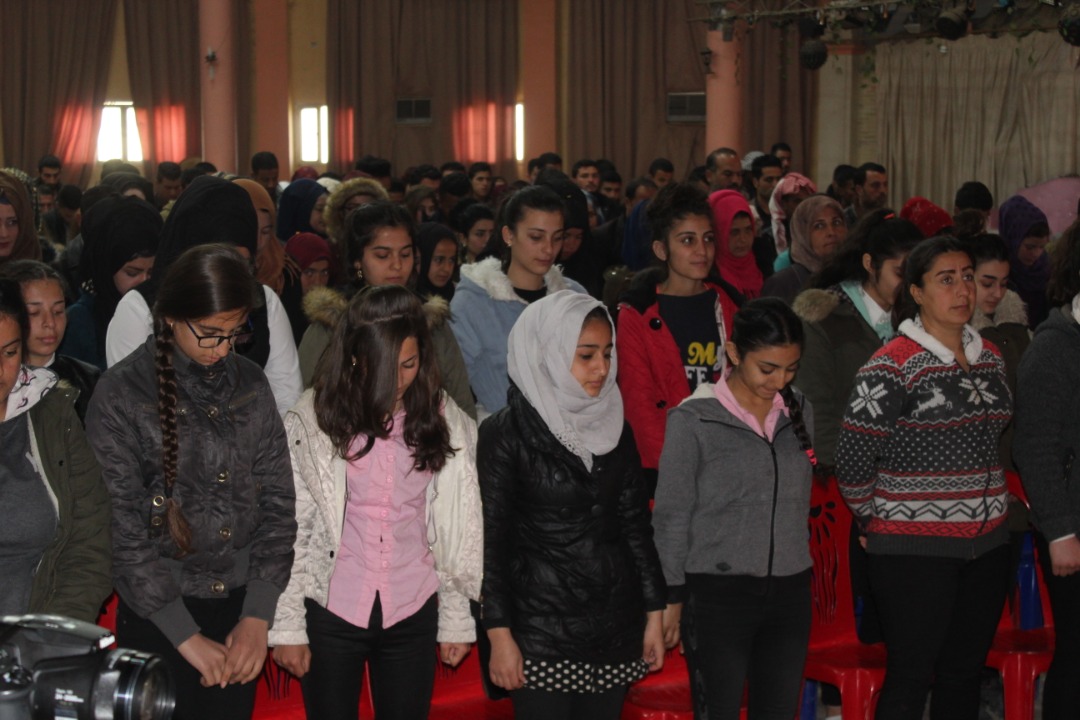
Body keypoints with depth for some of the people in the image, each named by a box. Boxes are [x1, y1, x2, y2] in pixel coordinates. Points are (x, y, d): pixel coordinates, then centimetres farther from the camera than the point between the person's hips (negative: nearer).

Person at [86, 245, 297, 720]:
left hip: (240, 611, 4)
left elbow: (278, 500, 5)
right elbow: (122, 529, -11)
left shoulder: (250, 385, 4)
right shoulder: (121, 395, -9)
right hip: (157, 615, -3)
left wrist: (257, 616, -4)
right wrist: (186, 636, -12)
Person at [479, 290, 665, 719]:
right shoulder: (506, 433, -6)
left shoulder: (614, 427, 9)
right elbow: (491, 539, -7)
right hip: (541, 631, -5)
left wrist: (654, 612, 11)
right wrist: (499, 634, -10)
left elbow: (637, 523, 13)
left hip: (615, 625, 5)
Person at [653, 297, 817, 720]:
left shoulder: (799, 412, 7)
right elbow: (672, 515, -4)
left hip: (789, 592, 5)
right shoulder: (694, 419, -8)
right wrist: (673, 596, -4)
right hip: (717, 594, -5)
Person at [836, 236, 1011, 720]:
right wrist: (874, 521, -1)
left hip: (986, 543, 7)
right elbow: (852, 457, -11)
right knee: (910, 680, -2)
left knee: (964, 676, 12)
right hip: (914, 549, -6)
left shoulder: (990, 358, 10)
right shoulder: (893, 367, -13)